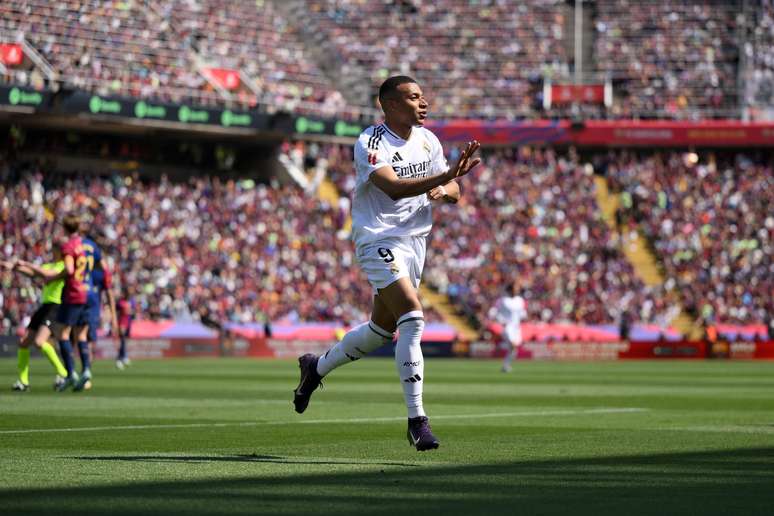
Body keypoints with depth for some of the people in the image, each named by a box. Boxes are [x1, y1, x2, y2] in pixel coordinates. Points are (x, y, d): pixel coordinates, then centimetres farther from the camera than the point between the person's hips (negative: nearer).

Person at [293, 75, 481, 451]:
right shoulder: (370, 143, -15)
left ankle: (316, 367, 40)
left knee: (382, 329, 15)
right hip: (380, 240, -8)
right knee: (412, 318, -22)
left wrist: (445, 191, -12)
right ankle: (417, 420, -19)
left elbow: (452, 191, 14)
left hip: (415, 240, 8)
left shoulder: (427, 140, 8)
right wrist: (446, 175, -40)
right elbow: (394, 188, -31)